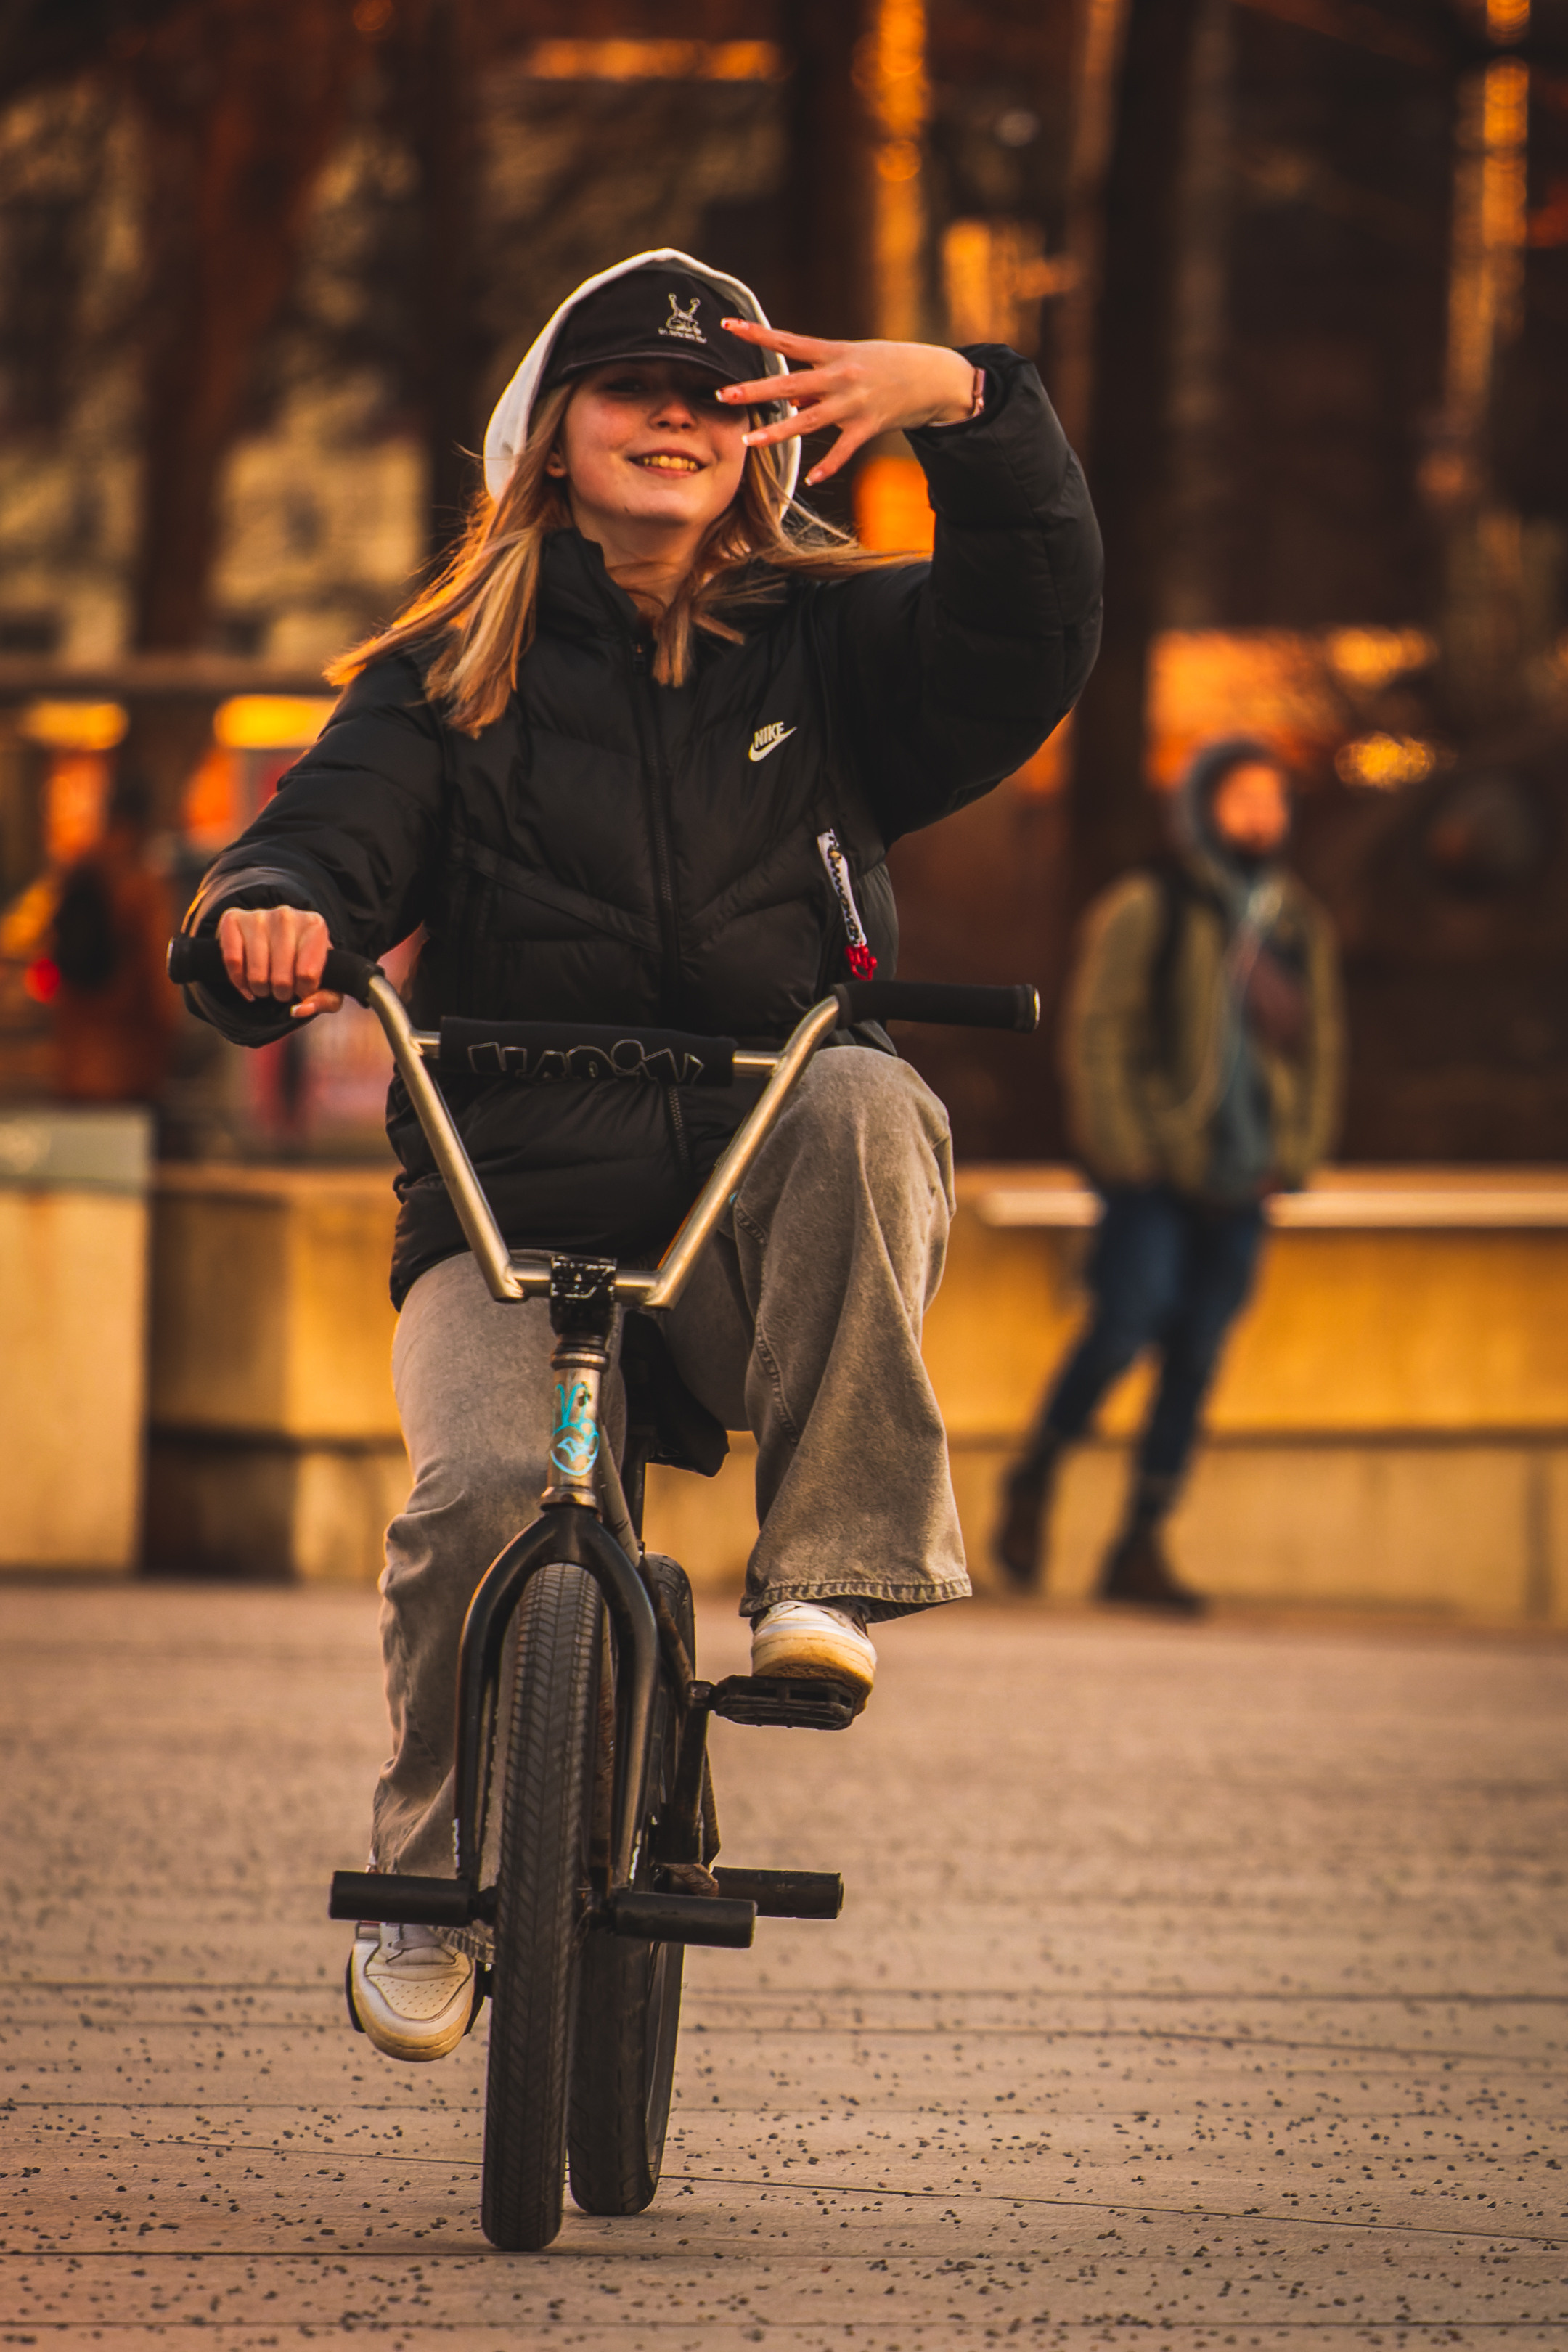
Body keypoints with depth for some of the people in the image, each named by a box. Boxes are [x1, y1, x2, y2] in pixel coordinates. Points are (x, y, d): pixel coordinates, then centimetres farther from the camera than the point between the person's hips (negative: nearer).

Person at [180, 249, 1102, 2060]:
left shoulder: (831, 650, 11)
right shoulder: (449, 677, 11)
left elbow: (1029, 636, -5)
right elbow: (338, 829, -4)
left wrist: (970, 410, -21)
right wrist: (271, 912, -29)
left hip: (762, 1235, 0)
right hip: (513, 1219, 0)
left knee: (868, 1101, -34)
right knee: (484, 1484, -29)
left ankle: (831, 1567, -27)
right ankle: (432, 1882, -4)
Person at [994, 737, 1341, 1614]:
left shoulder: (1302, 927, 13)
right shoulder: (1144, 913, -1)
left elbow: (1320, 1049, 19)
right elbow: (1097, 1039, -3)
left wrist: (1295, 1155, 8)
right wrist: (1125, 1151, -10)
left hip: (1241, 1180, 4)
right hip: (1152, 1175, -4)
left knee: (1198, 1355, 2)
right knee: (1130, 1321, -16)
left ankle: (1142, 1548, 7)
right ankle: (1036, 1477, 8)